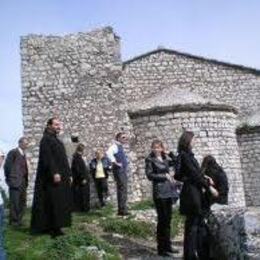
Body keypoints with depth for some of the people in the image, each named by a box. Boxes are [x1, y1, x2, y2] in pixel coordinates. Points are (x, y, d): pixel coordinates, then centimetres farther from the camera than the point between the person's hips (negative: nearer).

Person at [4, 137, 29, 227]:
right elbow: (6, 166, -10)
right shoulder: (13, 152, -7)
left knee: (22, 203, 10)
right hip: (15, 182, -8)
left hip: (23, 182, 8)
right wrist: (9, 178, -6)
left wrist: (26, 181, 11)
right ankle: (13, 221, 6)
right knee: (15, 202, -4)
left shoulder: (23, 154, 16)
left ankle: (18, 220, 19)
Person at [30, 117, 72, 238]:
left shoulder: (57, 140, 20)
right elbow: (47, 158, -19)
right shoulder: (46, 139, -7)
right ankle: (52, 228, -5)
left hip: (62, 177, 9)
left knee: (60, 203, 8)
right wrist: (54, 172, -27)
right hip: (51, 178, -9)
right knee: (53, 202, -9)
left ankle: (56, 226, 13)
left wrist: (69, 174, 16)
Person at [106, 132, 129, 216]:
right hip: (119, 170, -10)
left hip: (123, 170, 10)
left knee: (123, 190, 12)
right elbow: (108, 153, -35)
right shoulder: (115, 146, -13)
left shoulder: (120, 146, 16)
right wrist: (115, 162, -28)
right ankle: (122, 210, -7)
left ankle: (122, 209, 19)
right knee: (122, 189, -10)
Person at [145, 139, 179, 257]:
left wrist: (170, 153, 9)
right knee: (162, 219, -4)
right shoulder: (150, 160, -4)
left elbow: (175, 162, 25)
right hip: (159, 192, -6)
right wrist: (164, 176, -11)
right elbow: (150, 175, -12)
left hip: (169, 191, 6)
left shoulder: (165, 158, 12)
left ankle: (167, 246, 21)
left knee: (168, 219, 11)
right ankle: (161, 248, 5)